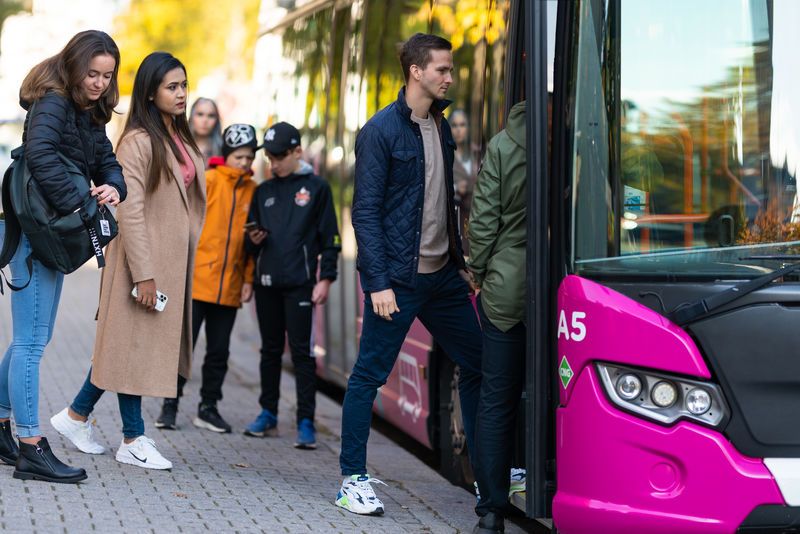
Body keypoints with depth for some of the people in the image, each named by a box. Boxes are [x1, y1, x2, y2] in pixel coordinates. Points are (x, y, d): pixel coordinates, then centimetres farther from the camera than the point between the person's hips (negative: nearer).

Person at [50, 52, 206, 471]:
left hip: (174, 258, 9)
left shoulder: (181, 140, 13)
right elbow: (130, 211, -18)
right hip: (144, 256, -9)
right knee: (136, 342, 0)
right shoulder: (138, 142, -13)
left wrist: (187, 257, 15)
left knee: (143, 344, 12)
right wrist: (144, 274, -20)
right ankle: (133, 441, 8)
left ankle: (76, 416, 22)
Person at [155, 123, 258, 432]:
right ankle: (170, 406, 5)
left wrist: (249, 278, 6)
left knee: (219, 351, 8)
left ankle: (208, 408, 17)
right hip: (196, 280, -4)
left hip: (229, 287, 4)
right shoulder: (207, 181, -3)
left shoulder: (253, 191, 8)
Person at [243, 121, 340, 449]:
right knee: (270, 349, 11)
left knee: (302, 351, -6)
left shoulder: (316, 188, 3)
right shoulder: (263, 191, 15)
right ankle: (268, 415, 19)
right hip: (266, 283, 5)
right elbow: (251, 246, 20)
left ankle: (306, 422, -7)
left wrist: (325, 278, -6)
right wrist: (253, 240, -4)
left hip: (300, 283, -5)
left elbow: (329, 237, 2)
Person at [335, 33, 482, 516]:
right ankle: (354, 479, 5)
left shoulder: (441, 126, 12)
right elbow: (366, 211, -13)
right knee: (370, 375, -3)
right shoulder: (381, 130, -10)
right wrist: (378, 282, -19)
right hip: (398, 277, -8)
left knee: (477, 364, 10)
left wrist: (460, 263, 17)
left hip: (442, 275, 8)